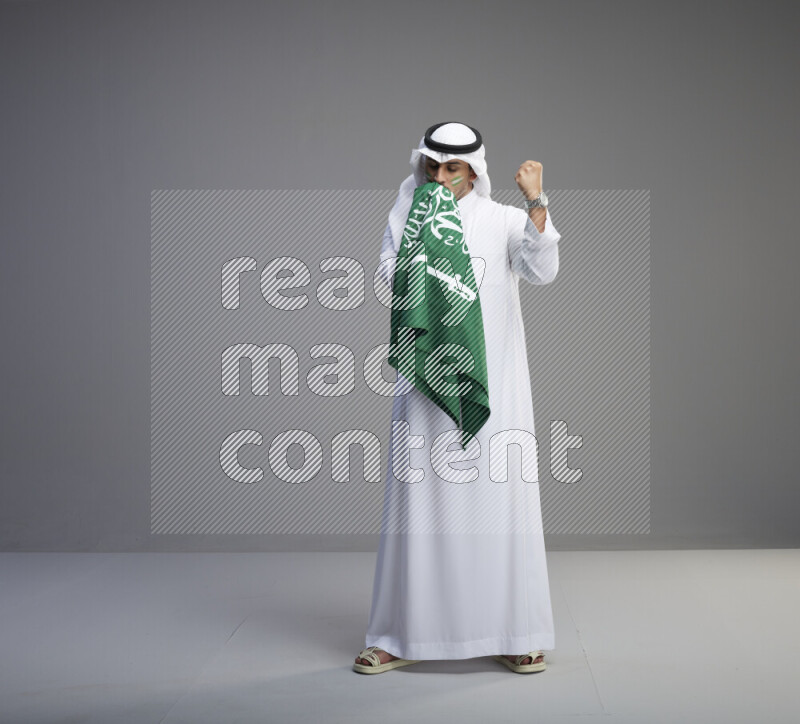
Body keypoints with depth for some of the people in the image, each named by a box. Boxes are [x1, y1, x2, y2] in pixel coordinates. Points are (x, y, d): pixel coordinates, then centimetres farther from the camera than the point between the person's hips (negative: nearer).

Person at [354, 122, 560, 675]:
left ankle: (516, 635, 9)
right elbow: (392, 278, -5)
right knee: (420, 501, 2)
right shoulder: (408, 217, 10)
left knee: (497, 499, -1)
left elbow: (542, 271, -14)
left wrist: (536, 200, -23)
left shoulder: (502, 221, 3)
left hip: (490, 382, -1)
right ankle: (403, 638, 10)